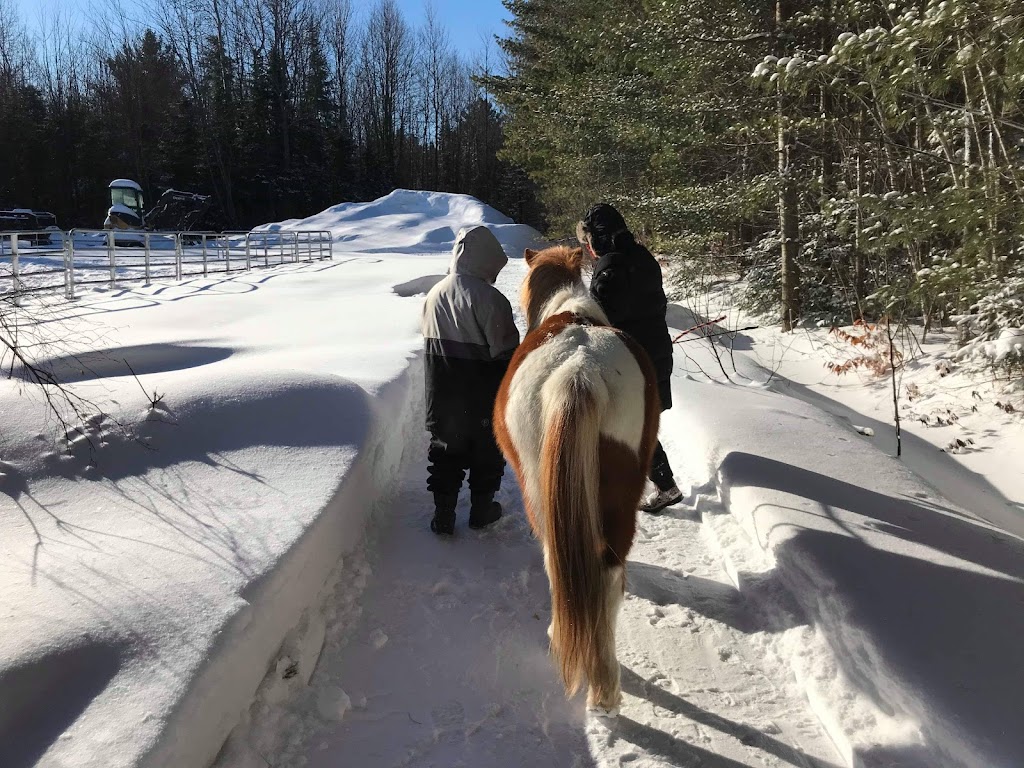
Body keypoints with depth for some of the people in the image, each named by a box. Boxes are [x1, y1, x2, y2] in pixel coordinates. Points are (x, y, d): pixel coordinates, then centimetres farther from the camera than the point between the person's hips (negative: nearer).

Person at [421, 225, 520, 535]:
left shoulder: (434, 294, 1)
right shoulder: (489, 298, -20)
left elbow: (431, 344, 9)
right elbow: (505, 351, -18)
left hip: (442, 396, 5)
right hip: (484, 398, -5)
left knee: (445, 450, 15)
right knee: (486, 450, 15)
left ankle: (443, 514, 17)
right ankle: (482, 509, 27)